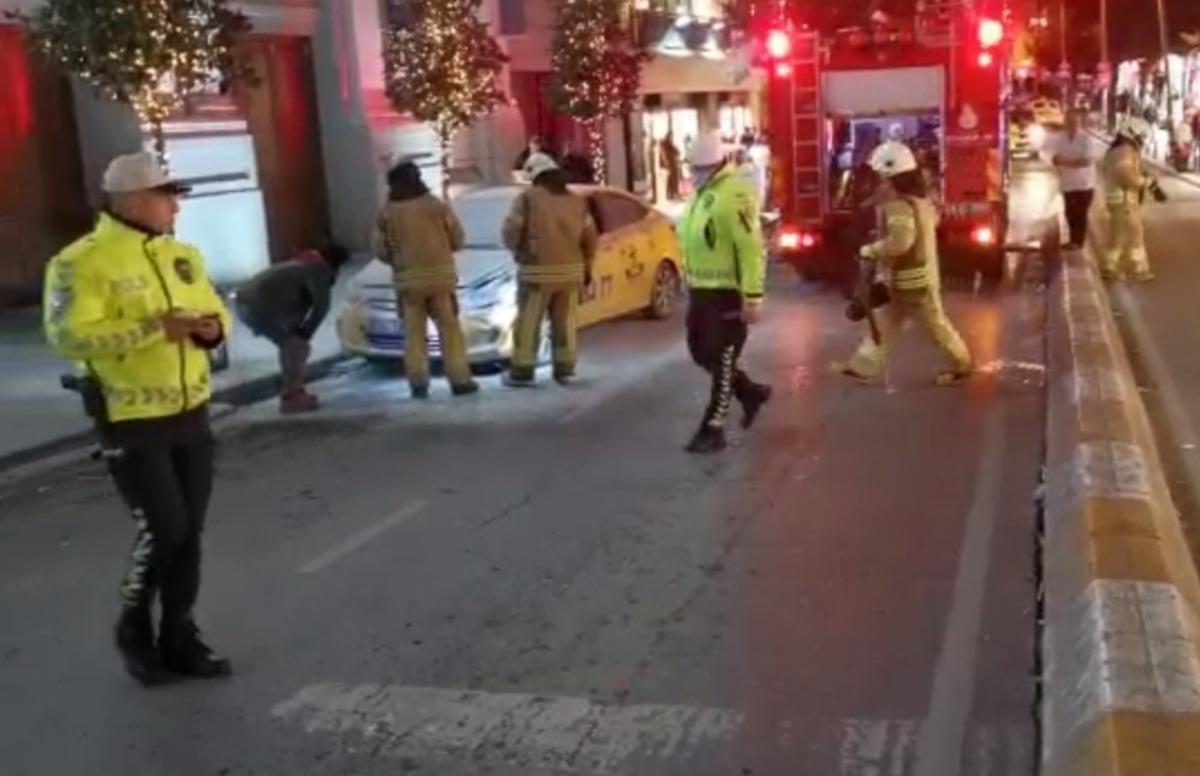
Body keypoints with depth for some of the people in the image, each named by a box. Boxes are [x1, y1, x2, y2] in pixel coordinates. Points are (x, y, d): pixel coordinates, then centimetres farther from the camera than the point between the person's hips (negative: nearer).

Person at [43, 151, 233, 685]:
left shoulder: (182, 255, 9)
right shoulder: (83, 261, -13)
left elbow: (215, 308, 19)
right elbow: (67, 336, -23)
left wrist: (213, 327, -7)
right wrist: (155, 325, -26)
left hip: (191, 415, 7)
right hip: (132, 423, -7)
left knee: (189, 533, 10)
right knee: (162, 531, -6)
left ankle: (179, 638, 24)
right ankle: (134, 629, 19)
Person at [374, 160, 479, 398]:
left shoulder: (387, 214, 2)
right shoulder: (436, 206, 0)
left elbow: (381, 250, 4)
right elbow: (457, 239, 5)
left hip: (407, 280, 1)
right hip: (440, 275, -1)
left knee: (414, 333, 6)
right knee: (450, 329, 3)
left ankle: (418, 383, 1)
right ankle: (460, 380, 1)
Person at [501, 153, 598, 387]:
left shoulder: (527, 198, -5)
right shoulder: (576, 200, 10)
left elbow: (511, 231, -7)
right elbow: (590, 237, 10)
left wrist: (518, 250, 13)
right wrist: (586, 266, 20)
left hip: (538, 270, -5)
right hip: (570, 270, 5)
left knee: (528, 323, 1)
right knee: (564, 322, 11)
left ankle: (522, 371, 3)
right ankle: (564, 369, 13)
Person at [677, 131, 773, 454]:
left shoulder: (735, 194, -19)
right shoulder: (702, 193, 12)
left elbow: (752, 248, -23)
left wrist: (753, 297, -25)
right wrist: (692, 282, 22)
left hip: (728, 292, -10)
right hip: (701, 290, 10)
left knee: (721, 361, -1)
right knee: (701, 353, 17)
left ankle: (712, 430, 6)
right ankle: (751, 392, 36)